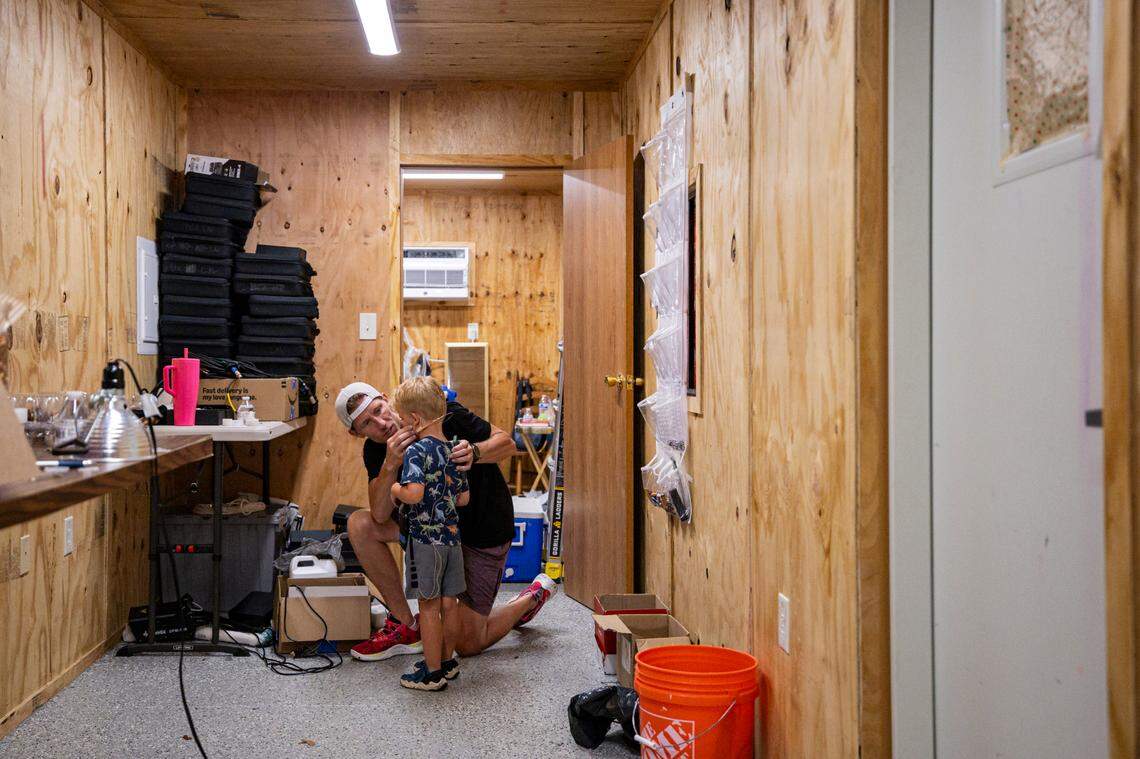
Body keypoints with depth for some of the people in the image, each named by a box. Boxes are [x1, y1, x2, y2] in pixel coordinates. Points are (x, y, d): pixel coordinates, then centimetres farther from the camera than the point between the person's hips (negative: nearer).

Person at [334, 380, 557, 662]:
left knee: (468, 644, -3)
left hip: (484, 527, -5)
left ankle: (534, 596, 25)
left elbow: (507, 443, -17)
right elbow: (380, 515, -23)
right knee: (360, 524, -17)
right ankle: (405, 626, -5)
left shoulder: (443, 413, -24)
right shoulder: (375, 451, -10)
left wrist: (474, 452, -39)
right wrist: (390, 465, -39)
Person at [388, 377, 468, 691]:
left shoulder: (416, 451, -16)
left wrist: (392, 489, -10)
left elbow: (413, 492, -29)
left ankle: (433, 673, 11)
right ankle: (447, 661, 29)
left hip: (425, 538, -7)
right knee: (448, 603, 16)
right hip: (451, 535, 7)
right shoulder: (451, 450, 8)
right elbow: (464, 497, 13)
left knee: (429, 606, 3)